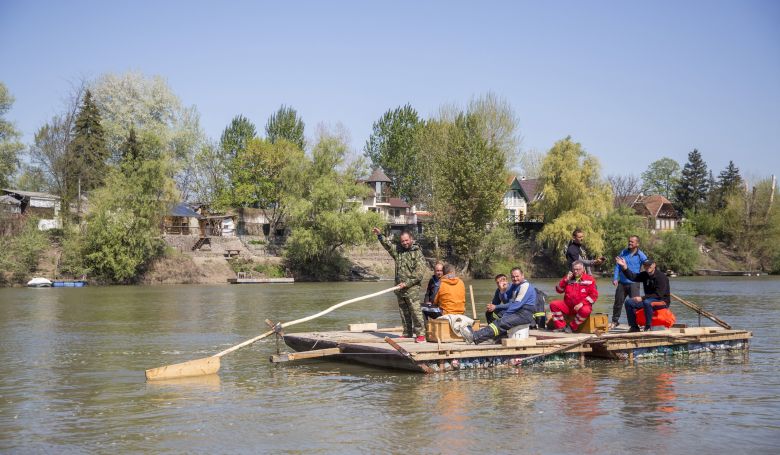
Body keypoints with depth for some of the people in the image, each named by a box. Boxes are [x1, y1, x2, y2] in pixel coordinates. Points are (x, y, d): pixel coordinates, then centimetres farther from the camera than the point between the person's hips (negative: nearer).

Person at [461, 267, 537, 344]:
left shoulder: (525, 286, -10)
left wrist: (505, 314, -11)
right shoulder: (514, 286, 20)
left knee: (501, 323, -24)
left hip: (524, 315, -10)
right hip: (517, 312, 10)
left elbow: (517, 304, -15)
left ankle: (474, 337, -36)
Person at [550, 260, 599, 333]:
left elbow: (594, 295, -7)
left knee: (585, 310, -39)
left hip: (581, 306, -4)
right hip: (567, 306, 4)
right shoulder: (568, 278, 11)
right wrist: (565, 280, -8)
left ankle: (572, 327, -16)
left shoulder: (589, 280, -1)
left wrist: (582, 303, -18)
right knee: (553, 304, -17)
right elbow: (559, 290, 7)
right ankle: (561, 326, -10)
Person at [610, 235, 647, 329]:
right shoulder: (623, 252, 5)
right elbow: (617, 266, 7)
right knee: (618, 302, 11)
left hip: (633, 283, -4)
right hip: (622, 282, 4)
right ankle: (615, 321, 24)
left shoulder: (640, 255, -4)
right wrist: (615, 278, -1)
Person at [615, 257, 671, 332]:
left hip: (662, 300, -8)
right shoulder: (645, 275, 6)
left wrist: (642, 298, -28)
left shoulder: (661, 276, -18)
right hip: (648, 299, 8)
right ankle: (634, 327, -2)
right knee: (629, 302, -5)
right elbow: (632, 276, -3)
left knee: (647, 302, -39)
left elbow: (659, 295, -24)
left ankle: (648, 327, -27)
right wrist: (624, 267, -18)